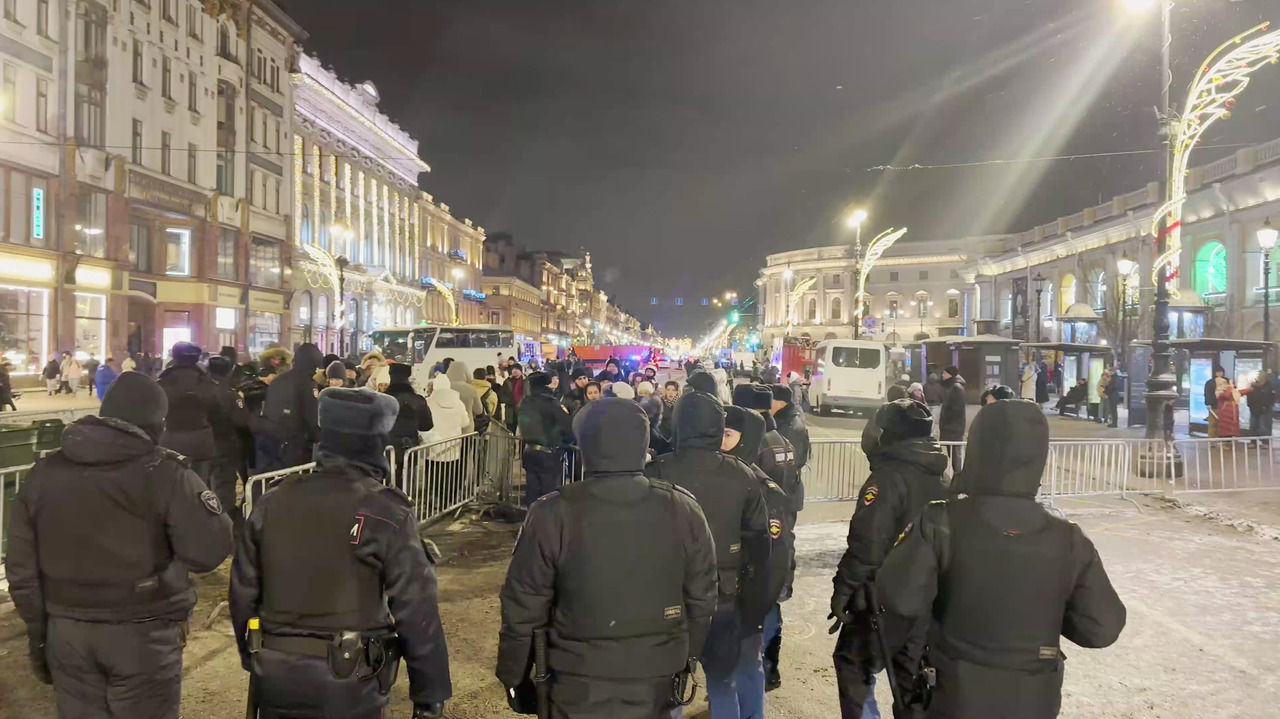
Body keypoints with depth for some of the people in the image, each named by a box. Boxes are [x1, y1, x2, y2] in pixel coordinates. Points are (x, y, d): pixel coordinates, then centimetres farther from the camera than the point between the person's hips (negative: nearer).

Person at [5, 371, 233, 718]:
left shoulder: (43, 473, 2)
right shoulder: (164, 474, -15)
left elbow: (21, 569, 6)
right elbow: (208, 550, -21)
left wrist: (38, 633, 16)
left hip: (66, 631, 4)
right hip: (143, 634, -4)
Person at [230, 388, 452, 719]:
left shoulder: (272, 503, 0)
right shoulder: (385, 513, -14)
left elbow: (243, 592, 8)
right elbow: (416, 611, -14)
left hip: (275, 678, 4)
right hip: (348, 685, -4)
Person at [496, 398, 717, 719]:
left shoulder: (553, 514, -17)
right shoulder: (683, 510, -10)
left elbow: (523, 609, -10)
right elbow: (702, 599, 0)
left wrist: (514, 677, 4)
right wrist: (687, 660, 15)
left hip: (577, 688, -2)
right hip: (657, 684, 2)